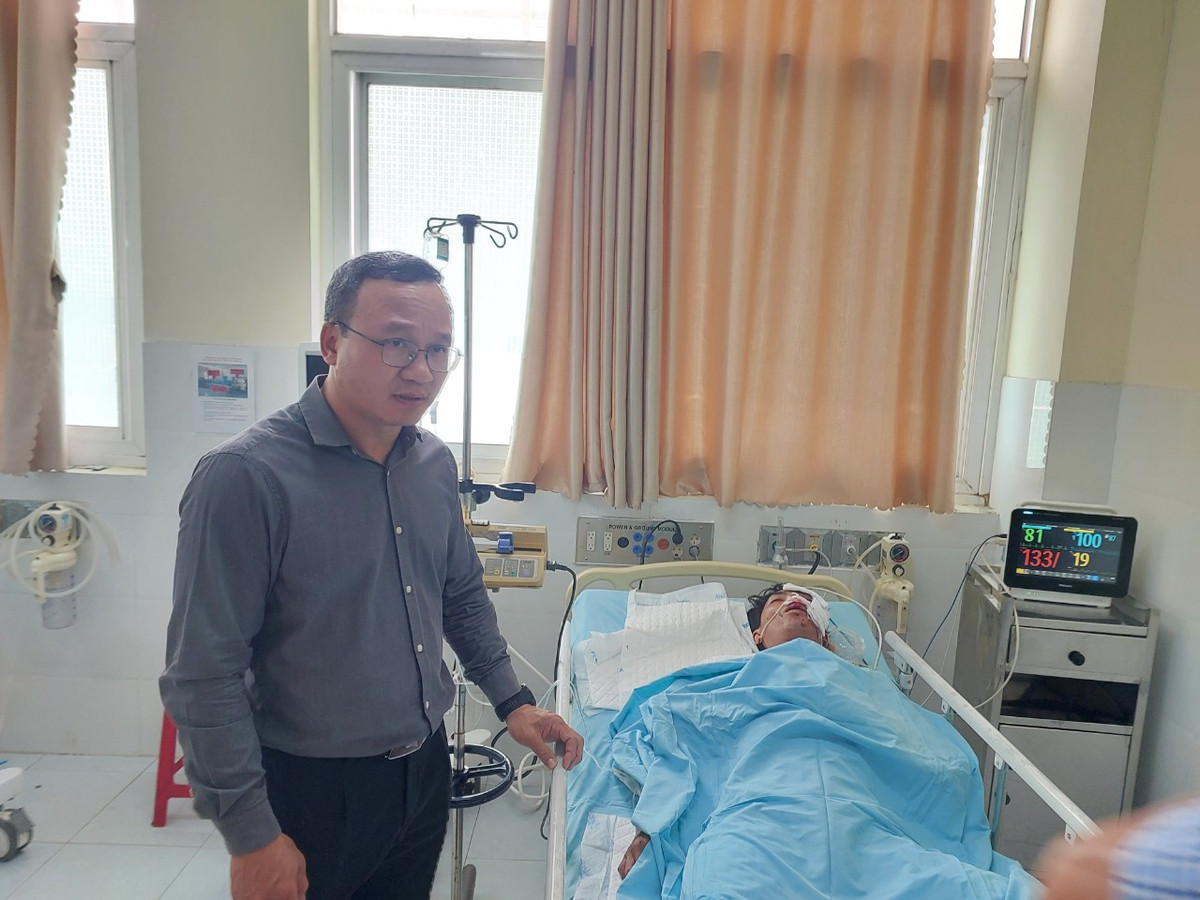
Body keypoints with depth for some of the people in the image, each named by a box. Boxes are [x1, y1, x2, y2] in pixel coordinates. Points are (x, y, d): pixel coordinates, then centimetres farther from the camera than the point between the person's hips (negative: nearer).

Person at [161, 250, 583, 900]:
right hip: (312, 791, -6)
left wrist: (512, 701, 8)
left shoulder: (435, 463, -1)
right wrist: (252, 837, -16)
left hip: (425, 769, 6)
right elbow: (203, 675, -19)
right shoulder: (244, 477, -22)